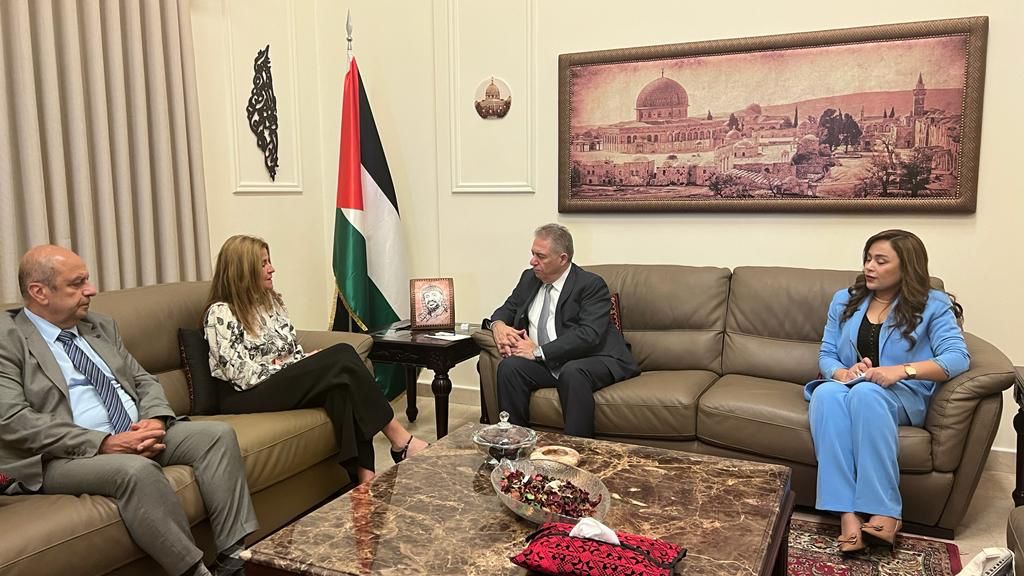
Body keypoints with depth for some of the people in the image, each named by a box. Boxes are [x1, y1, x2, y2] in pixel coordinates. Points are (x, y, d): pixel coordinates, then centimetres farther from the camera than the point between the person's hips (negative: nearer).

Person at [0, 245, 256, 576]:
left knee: (218, 434, -13)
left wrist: (155, 419, -8)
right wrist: (104, 442, -22)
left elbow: (143, 380, 17)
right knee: (138, 470, -35)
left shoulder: (101, 326, 17)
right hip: (64, 456, -7)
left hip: (137, 435, 7)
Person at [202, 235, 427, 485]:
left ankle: (365, 474, -35)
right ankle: (400, 440, -23)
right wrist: (291, 367, -10)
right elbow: (244, 375, -14)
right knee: (341, 358, -27)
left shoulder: (271, 300, 17)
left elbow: (295, 351, 15)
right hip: (246, 398, -7)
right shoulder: (220, 314, -6)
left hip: (287, 382, 7)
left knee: (342, 385, -29)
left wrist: (307, 363, -7)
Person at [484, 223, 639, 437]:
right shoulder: (529, 278, 13)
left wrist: (539, 352, -23)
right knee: (509, 366, -24)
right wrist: (498, 324, -5)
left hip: (589, 361, -5)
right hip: (544, 363, 5)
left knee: (572, 373, -38)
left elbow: (589, 334, -19)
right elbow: (508, 309, 21)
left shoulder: (591, 284, -7)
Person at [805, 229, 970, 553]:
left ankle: (884, 511, -38)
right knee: (826, 393, -36)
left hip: (903, 397, -3)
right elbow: (826, 355, 10)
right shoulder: (845, 300, 15)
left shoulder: (933, 306, 5)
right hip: (847, 389, 3)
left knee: (866, 393, -40)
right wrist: (841, 372, -14)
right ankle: (848, 514, -43)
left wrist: (903, 370, -25)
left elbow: (958, 357, -10)